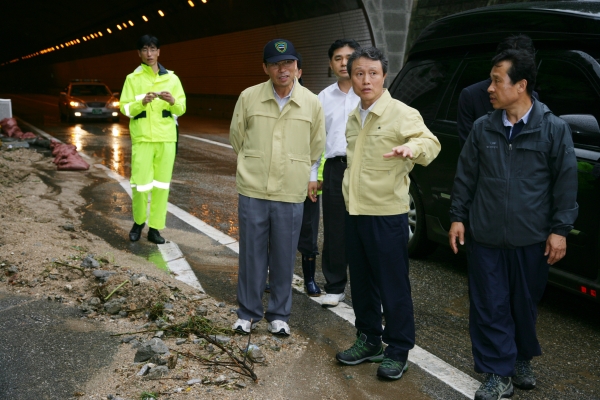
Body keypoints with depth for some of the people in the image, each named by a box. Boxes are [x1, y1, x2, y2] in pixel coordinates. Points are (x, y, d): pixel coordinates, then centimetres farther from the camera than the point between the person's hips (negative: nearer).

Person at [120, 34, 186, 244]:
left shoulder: (171, 78, 7)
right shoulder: (133, 79, 4)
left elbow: (182, 108, 6)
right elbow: (125, 108, -1)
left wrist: (172, 101, -15)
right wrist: (142, 102, -18)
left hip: (166, 139, 2)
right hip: (142, 139, -2)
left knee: (161, 185, 3)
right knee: (140, 184, -5)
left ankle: (155, 228, 13)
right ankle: (138, 222, 20)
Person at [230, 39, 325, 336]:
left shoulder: (312, 103, 0)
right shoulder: (248, 97, -2)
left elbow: (316, 147, 12)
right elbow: (236, 138, 12)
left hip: (291, 195, 0)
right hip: (252, 192, 0)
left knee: (284, 259, 8)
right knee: (251, 256, 7)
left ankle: (279, 315, 24)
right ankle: (248, 313, 23)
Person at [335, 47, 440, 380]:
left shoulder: (402, 113, -10)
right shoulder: (354, 117, 13)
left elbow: (431, 143, -23)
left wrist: (412, 147, -44)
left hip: (387, 215, -7)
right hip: (355, 212, 8)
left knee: (394, 287, 1)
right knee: (362, 283, 16)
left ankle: (398, 351, 14)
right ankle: (369, 341, 31)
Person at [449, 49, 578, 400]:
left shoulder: (554, 129, -5)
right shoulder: (483, 128, 3)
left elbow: (566, 182, -3)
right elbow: (466, 176, 9)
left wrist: (560, 229, -5)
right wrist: (459, 216, 7)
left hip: (532, 239, -2)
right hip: (485, 238, 2)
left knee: (525, 304, 14)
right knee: (490, 307, 3)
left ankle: (522, 360, 37)